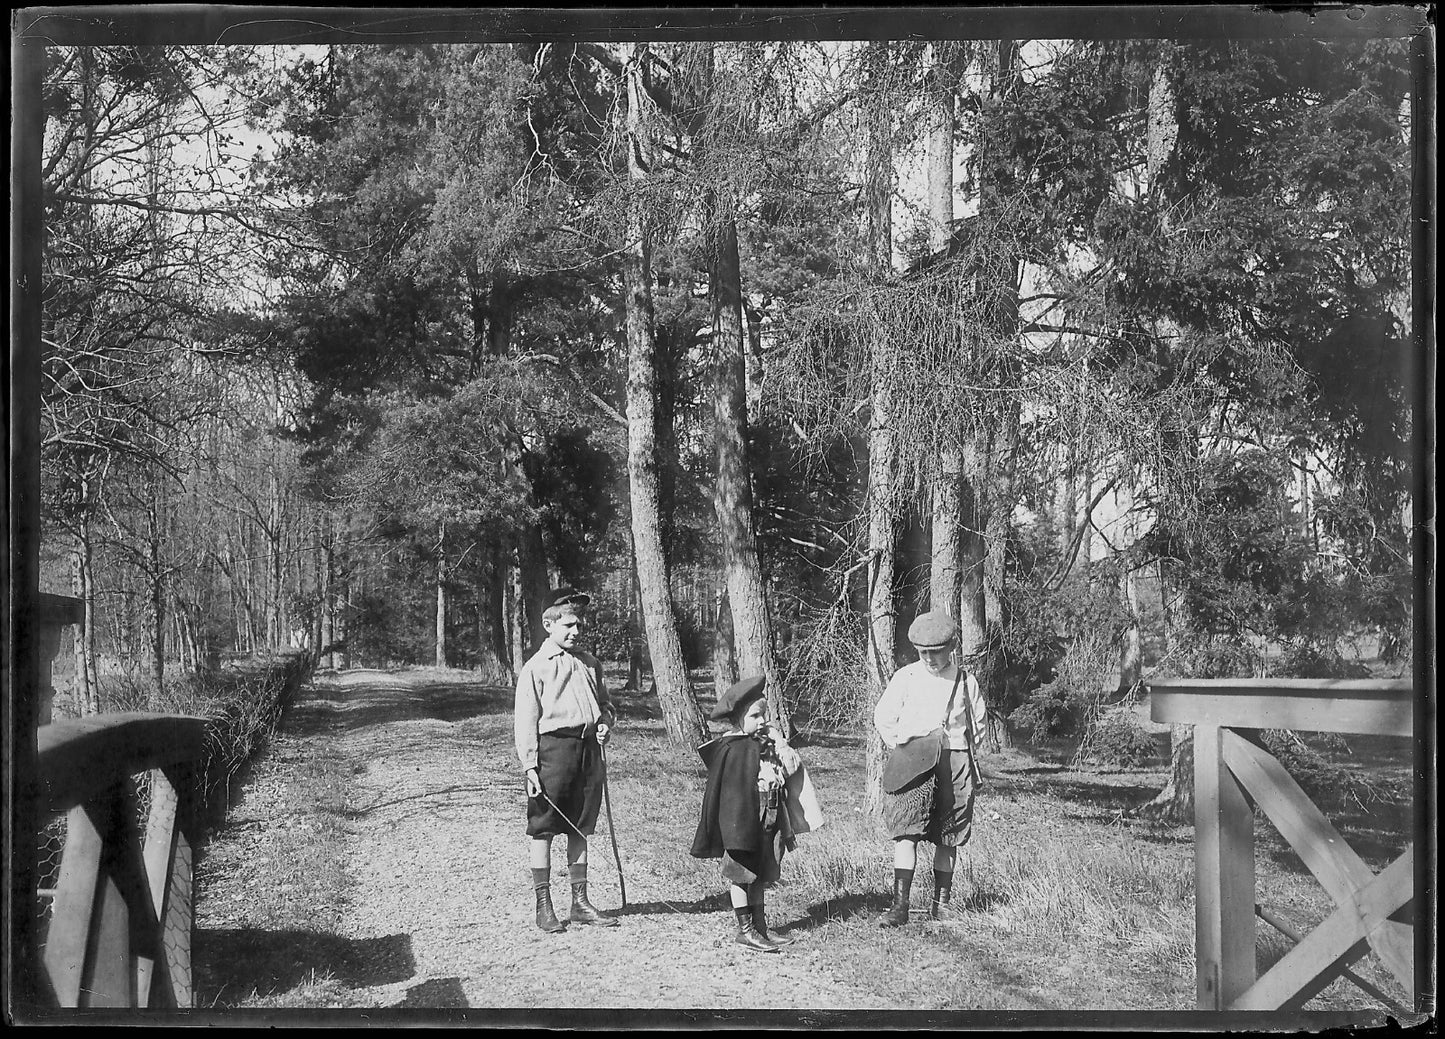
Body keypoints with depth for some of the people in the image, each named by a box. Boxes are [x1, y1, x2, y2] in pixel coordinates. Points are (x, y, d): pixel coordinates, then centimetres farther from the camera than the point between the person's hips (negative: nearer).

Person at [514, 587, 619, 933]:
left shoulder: (589, 663, 14)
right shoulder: (535, 668, -3)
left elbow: (605, 704, 26)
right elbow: (525, 721, -6)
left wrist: (606, 722, 3)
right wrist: (530, 766, -13)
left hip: (588, 749, 5)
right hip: (554, 746, -5)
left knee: (580, 829, 11)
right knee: (542, 829, 0)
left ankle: (580, 903, 19)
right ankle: (543, 906, 8)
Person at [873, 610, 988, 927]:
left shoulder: (964, 681, 5)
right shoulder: (905, 677, 1)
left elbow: (979, 719, 20)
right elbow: (882, 717, 11)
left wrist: (967, 754, 13)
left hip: (955, 763, 1)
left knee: (947, 838, 8)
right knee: (906, 833, -12)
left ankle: (942, 900, 23)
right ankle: (900, 906, -15)